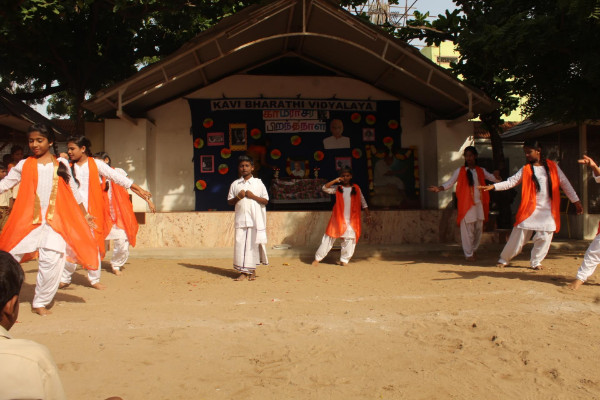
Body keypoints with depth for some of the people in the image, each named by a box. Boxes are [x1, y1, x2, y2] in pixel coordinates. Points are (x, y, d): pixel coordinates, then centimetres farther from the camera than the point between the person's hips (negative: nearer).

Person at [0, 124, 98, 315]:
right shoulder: (24, 165, 10)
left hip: (56, 220, 0)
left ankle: (40, 302, 7)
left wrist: (84, 214, 22)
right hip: (28, 220, 0)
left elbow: (73, 190, 19)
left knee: (52, 259, -9)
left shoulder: (61, 164, 12)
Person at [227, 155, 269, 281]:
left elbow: (266, 201, 3)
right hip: (240, 219, 2)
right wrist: (238, 197, -7)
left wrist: (253, 196, -10)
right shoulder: (235, 184, 9)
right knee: (240, 243, -2)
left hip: (255, 220, -1)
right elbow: (229, 201, 12)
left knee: (253, 243, 0)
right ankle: (243, 272, 5)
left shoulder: (258, 183, 4)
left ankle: (252, 270, 14)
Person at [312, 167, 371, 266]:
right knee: (329, 238, -1)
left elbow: (363, 203, 11)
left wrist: (368, 215, 7)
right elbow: (325, 188, -10)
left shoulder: (356, 188, 7)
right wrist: (335, 181, -15)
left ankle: (344, 260, 12)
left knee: (350, 240, -1)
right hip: (338, 219, -1)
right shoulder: (337, 188, 4)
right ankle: (317, 258, 5)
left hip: (352, 220, 1)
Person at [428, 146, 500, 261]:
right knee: (467, 229, -6)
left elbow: (495, 179, 13)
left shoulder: (481, 171, 12)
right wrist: (439, 188, -19)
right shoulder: (460, 171, 3)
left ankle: (474, 249, 28)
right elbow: (449, 183, -1)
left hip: (479, 204, 4)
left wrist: (497, 175, -12)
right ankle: (468, 254, 4)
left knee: (479, 228, 9)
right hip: (466, 204, -4)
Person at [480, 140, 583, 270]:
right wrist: (493, 186, -19)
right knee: (518, 236, -1)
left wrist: (576, 201, 7)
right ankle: (503, 260, 11)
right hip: (529, 209, -1)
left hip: (548, 210, 1)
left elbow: (565, 184, 8)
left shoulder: (552, 166, 4)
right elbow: (511, 182, -5)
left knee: (544, 237, -2)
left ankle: (536, 262, 18)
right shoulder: (525, 170, 2)